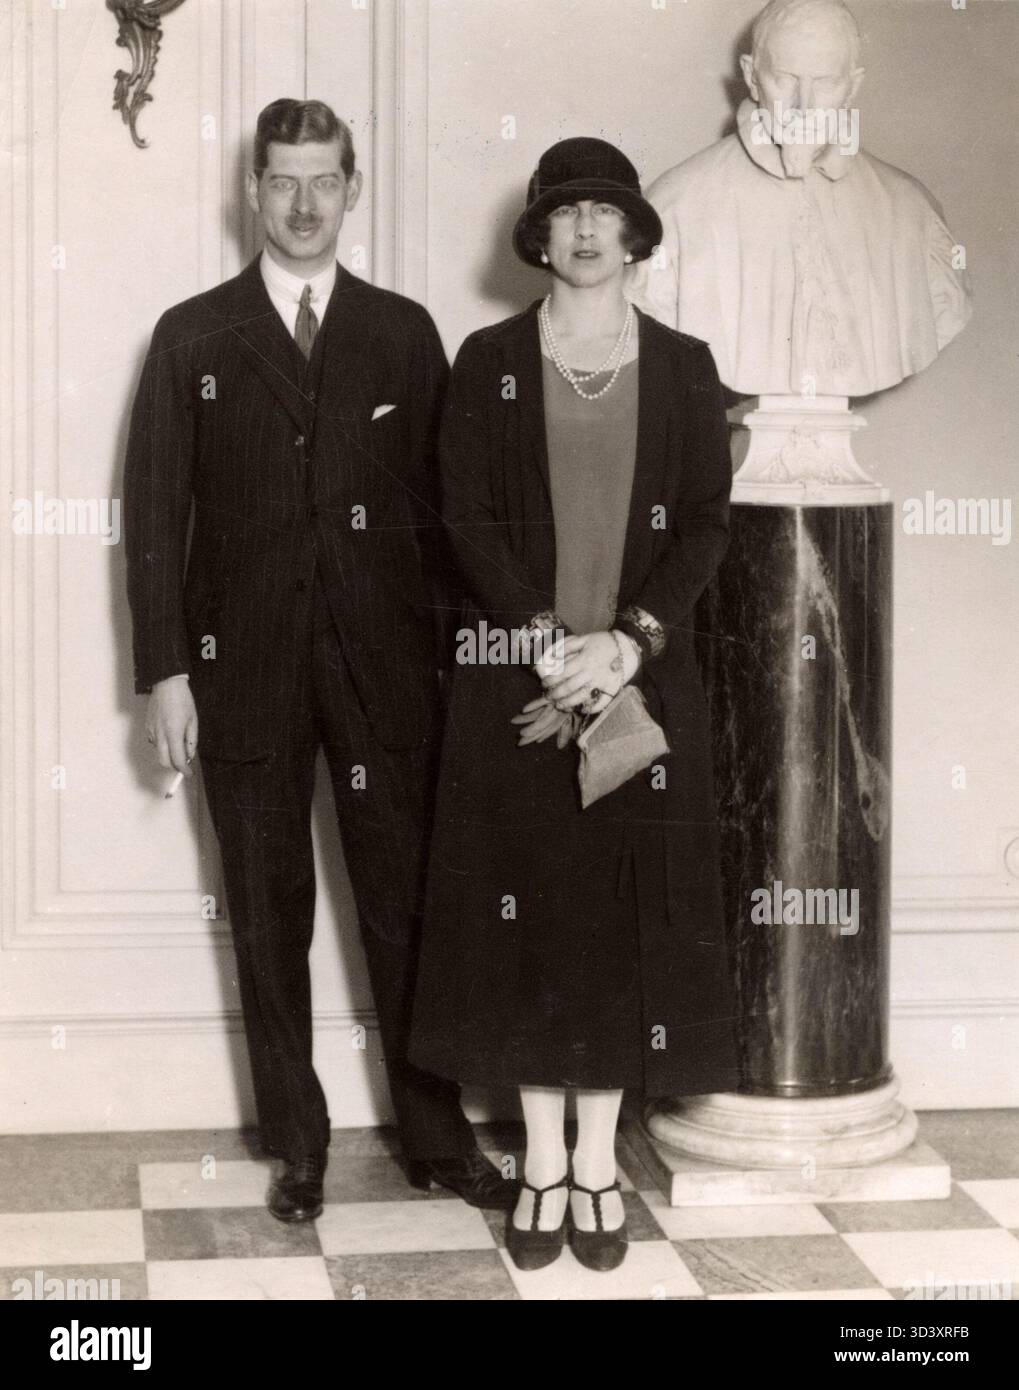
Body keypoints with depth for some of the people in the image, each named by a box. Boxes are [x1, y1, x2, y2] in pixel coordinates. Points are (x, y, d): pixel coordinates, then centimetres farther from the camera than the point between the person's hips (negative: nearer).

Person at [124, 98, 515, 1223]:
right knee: (268, 917, 7)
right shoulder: (192, 337, 4)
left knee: (407, 905, 4)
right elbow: (153, 511, 1)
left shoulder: (403, 333, 7)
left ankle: (437, 1137, 17)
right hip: (244, 668, 0)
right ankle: (296, 1144, 19)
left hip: (385, 666, 0)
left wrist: (455, 653, 0)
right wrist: (165, 673, -5)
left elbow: (441, 500, 6)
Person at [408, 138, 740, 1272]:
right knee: (525, 904, 3)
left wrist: (629, 640, -13)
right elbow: (468, 518, -3)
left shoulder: (683, 367, 6)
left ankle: (599, 1161, 15)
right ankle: (542, 1163, 14)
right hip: (516, 677, -1)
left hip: (642, 676, 1)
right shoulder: (486, 362, 4)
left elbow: (706, 523, 0)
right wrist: (548, 642, -14)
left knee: (628, 909, 3)